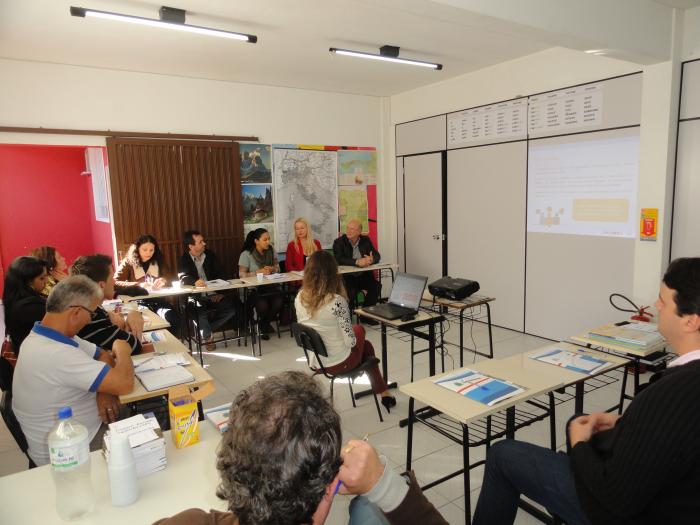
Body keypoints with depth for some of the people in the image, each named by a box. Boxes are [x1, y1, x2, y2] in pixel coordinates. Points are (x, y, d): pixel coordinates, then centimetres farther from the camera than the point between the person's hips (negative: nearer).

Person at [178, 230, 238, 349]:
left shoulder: (210, 255, 10)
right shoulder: (184, 261, -2)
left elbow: (221, 273, 6)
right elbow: (184, 278, -22)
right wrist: (195, 281, -46)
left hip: (213, 294, 4)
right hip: (196, 297, -4)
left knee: (231, 307, -19)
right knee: (199, 309, -35)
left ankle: (205, 330, 2)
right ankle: (207, 336, -3)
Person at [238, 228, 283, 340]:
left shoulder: (271, 250, 7)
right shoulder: (246, 254, -7)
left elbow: (277, 267, 13)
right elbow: (242, 274, -10)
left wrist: (272, 269, -11)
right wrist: (258, 272, -19)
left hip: (270, 286, 4)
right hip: (252, 288, -4)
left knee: (278, 303, -25)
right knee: (263, 305, -32)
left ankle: (265, 324, 8)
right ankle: (262, 326, 6)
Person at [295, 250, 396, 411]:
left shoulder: (299, 298, -8)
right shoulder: (337, 301, -27)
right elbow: (350, 341, -22)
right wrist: (355, 335, 2)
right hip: (338, 363, -6)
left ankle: (382, 391, 43)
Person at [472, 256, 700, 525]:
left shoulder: (676, 393, -38)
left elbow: (618, 496, -28)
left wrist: (579, 444, -12)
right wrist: (626, 422, 2)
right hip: (672, 493, 8)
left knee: (503, 455, 4)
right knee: (577, 422, 29)